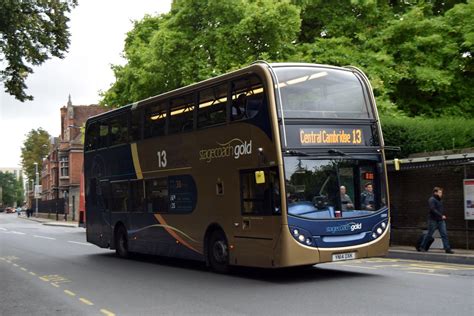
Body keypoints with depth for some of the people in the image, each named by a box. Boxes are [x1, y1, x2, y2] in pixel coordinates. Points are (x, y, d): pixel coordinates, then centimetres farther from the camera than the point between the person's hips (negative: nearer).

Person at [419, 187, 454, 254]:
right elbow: (433, 210, -21)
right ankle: (422, 246, 16)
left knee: (444, 234, -1)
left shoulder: (440, 200, 16)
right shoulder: (431, 200, -10)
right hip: (433, 220, -7)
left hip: (441, 220, 7)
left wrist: (443, 216, 8)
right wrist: (441, 216, -22)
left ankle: (447, 249, -3)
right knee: (429, 234, 1)